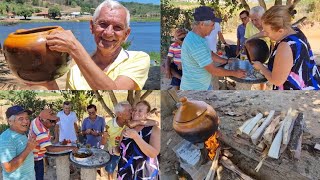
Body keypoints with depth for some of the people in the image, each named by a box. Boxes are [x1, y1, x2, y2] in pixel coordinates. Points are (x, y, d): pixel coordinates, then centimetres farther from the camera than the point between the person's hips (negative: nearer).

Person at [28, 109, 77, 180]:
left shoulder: (37, 119, -11)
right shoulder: (41, 132, -38)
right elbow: (50, 148, -45)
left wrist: (53, 122, -11)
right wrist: (69, 147, -44)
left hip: (34, 155, 9)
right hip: (36, 159, -9)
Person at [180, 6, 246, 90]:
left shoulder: (197, 37, 2)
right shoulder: (196, 44, -30)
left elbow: (209, 54, 18)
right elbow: (213, 70, -25)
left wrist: (227, 61, 13)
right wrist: (234, 73, -13)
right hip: (195, 89, -9)